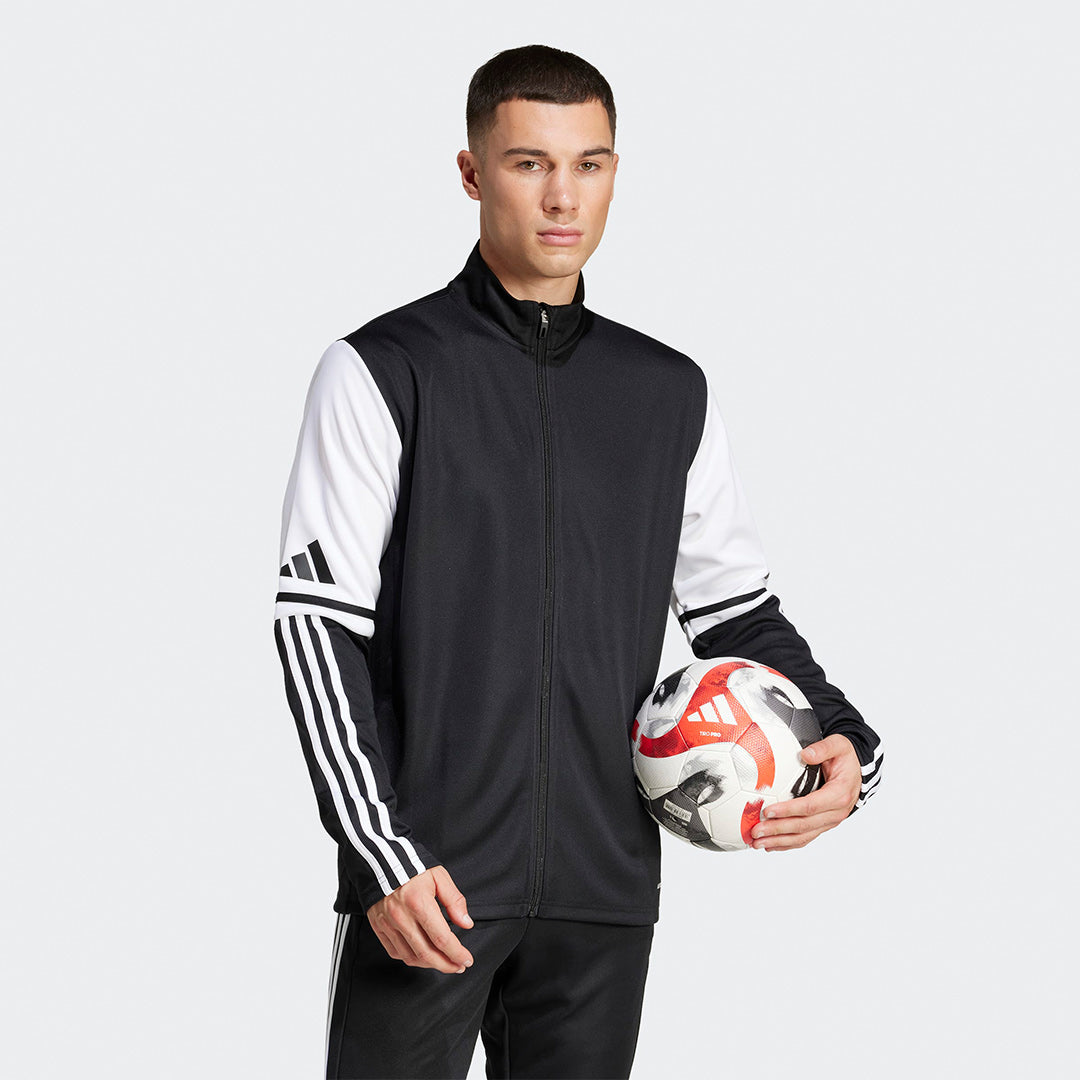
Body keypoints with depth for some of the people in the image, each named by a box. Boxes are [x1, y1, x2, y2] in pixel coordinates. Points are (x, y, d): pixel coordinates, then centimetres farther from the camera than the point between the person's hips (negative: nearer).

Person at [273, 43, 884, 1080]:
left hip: (603, 891, 4)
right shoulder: (381, 373, -2)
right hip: (424, 881, -4)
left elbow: (736, 606, 17)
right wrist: (382, 856, -13)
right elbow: (319, 622, -6)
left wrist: (846, 745, -1)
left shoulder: (670, 392, 12)